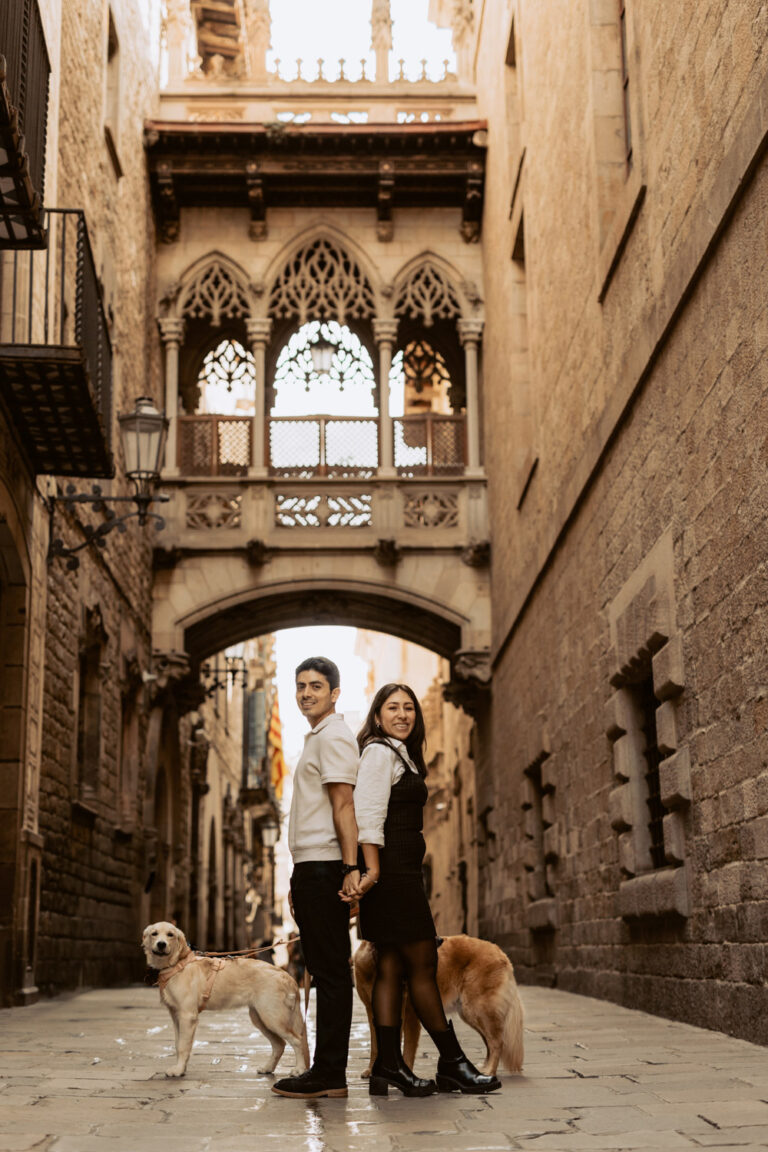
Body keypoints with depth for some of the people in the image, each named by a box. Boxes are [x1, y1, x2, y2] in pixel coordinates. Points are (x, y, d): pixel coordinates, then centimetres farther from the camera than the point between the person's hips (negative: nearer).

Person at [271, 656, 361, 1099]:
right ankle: (328, 1071, 16)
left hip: (324, 866, -11)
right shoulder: (318, 737, 22)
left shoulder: (334, 736, -9)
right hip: (312, 867, 11)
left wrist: (350, 867, -24)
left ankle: (329, 1074, -5)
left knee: (331, 971, -8)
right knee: (326, 970, 11)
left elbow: (344, 806, -17)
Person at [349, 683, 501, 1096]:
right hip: (392, 872, -10)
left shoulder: (402, 755, 23)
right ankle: (452, 1064, 3)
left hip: (401, 872, 10)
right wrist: (373, 869, -24)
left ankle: (388, 1068, 6)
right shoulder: (379, 752, -8)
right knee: (423, 965, -4)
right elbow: (368, 814, -17)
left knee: (392, 968, 6)